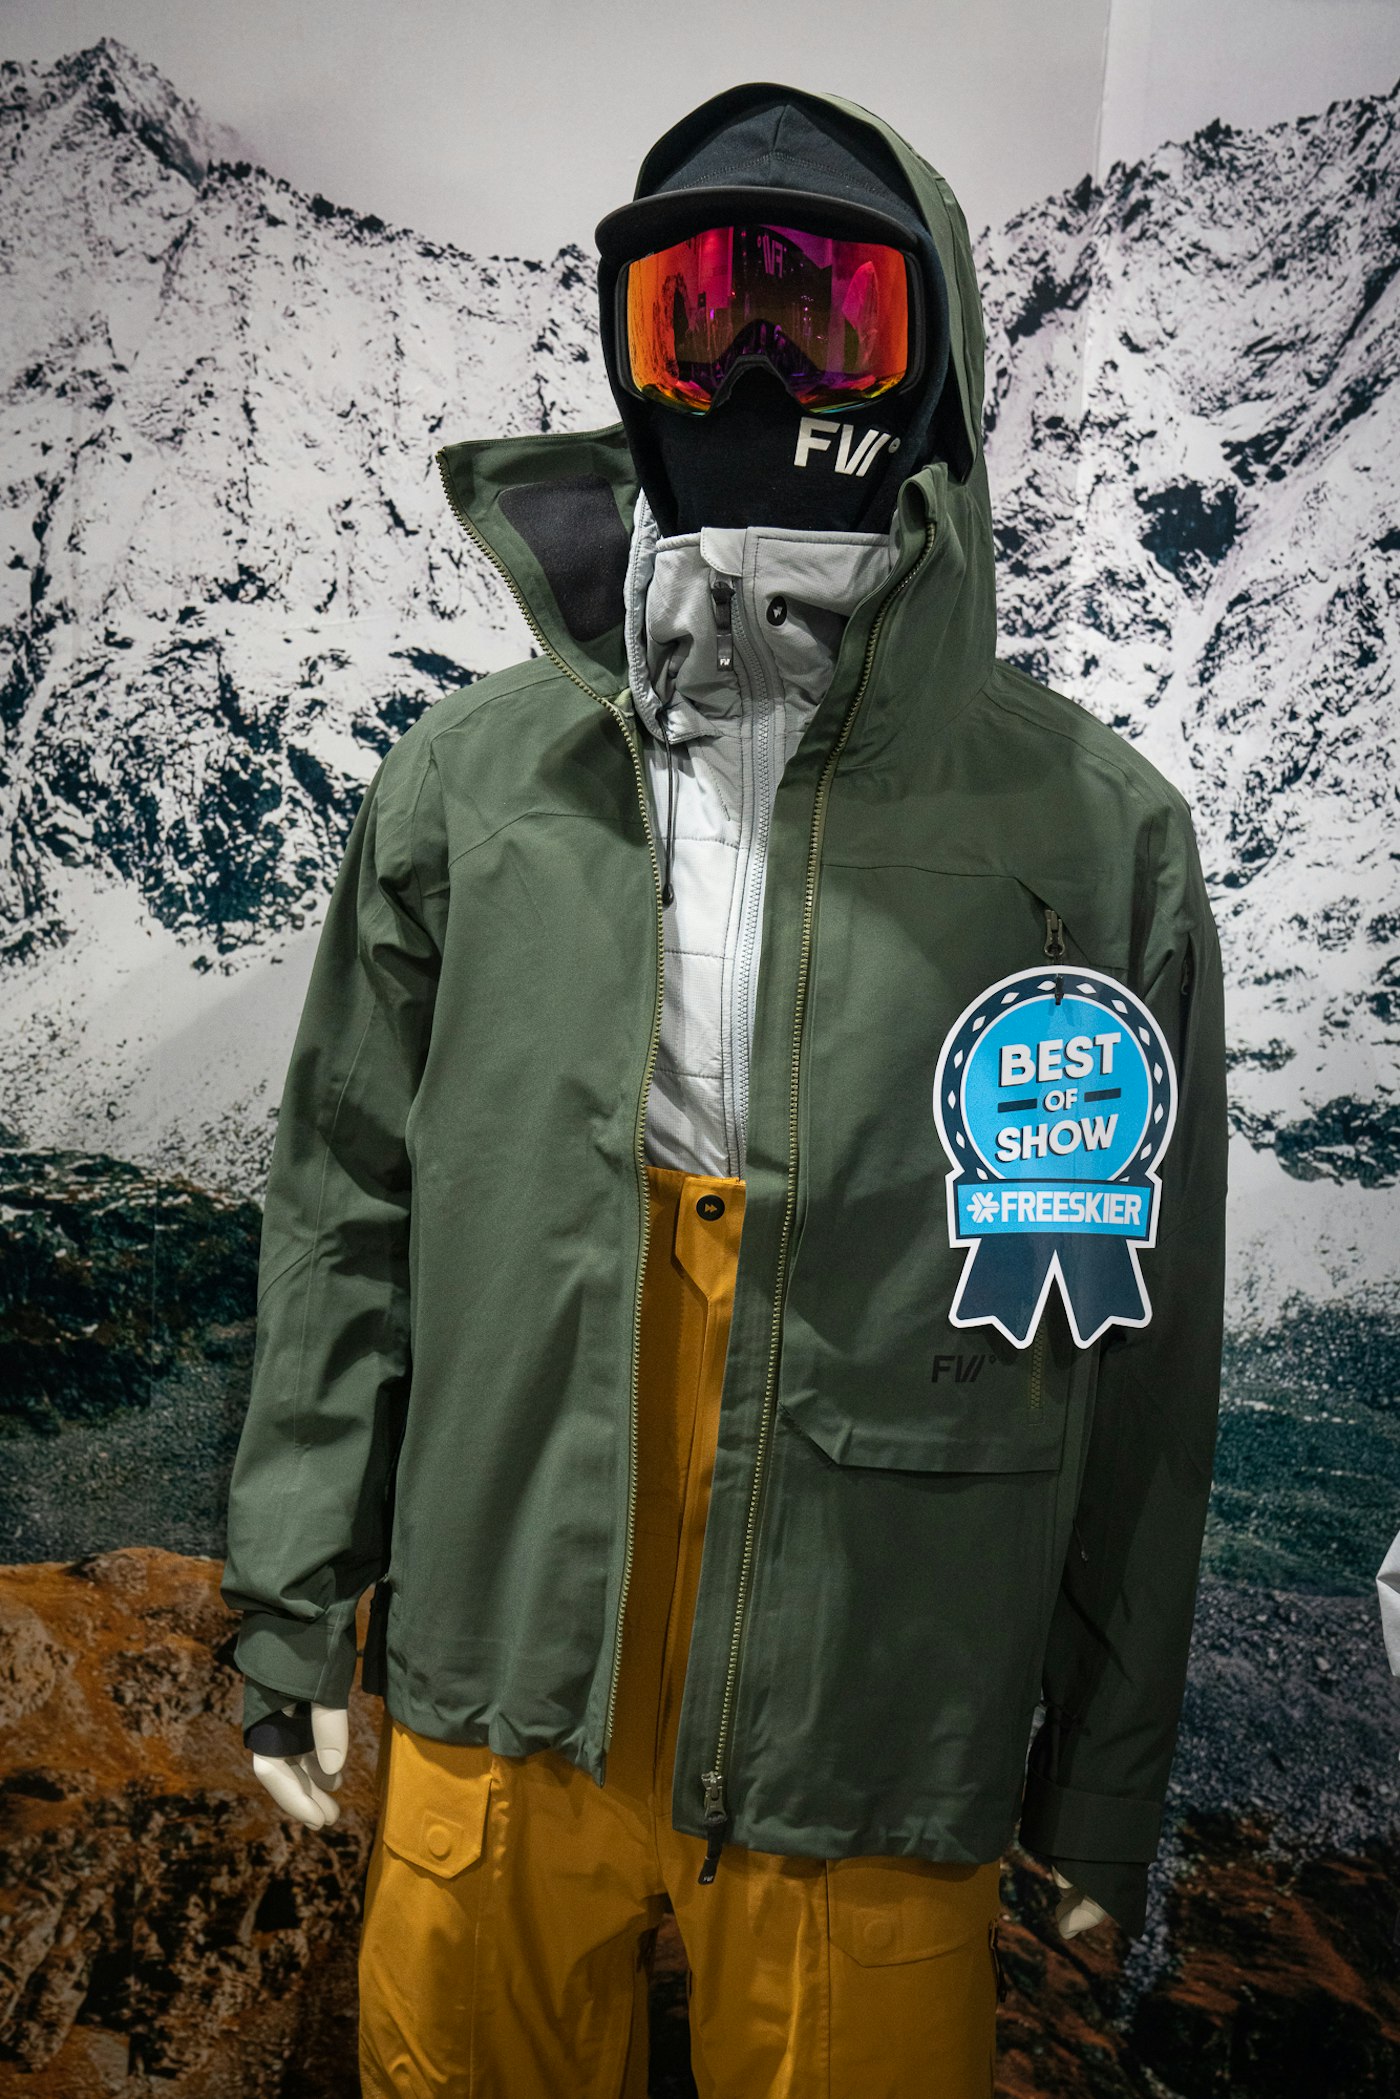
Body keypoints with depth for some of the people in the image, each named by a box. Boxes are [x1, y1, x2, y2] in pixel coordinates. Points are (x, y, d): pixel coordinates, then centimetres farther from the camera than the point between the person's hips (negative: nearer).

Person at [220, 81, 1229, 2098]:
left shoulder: (1094, 827, -7)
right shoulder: (469, 778, -2)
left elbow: (1140, 1343, -2)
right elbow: (346, 1210, 4)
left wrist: (1109, 1777, 3)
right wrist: (291, 1612, 5)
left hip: (873, 1767, -1)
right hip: (496, 1716, 2)